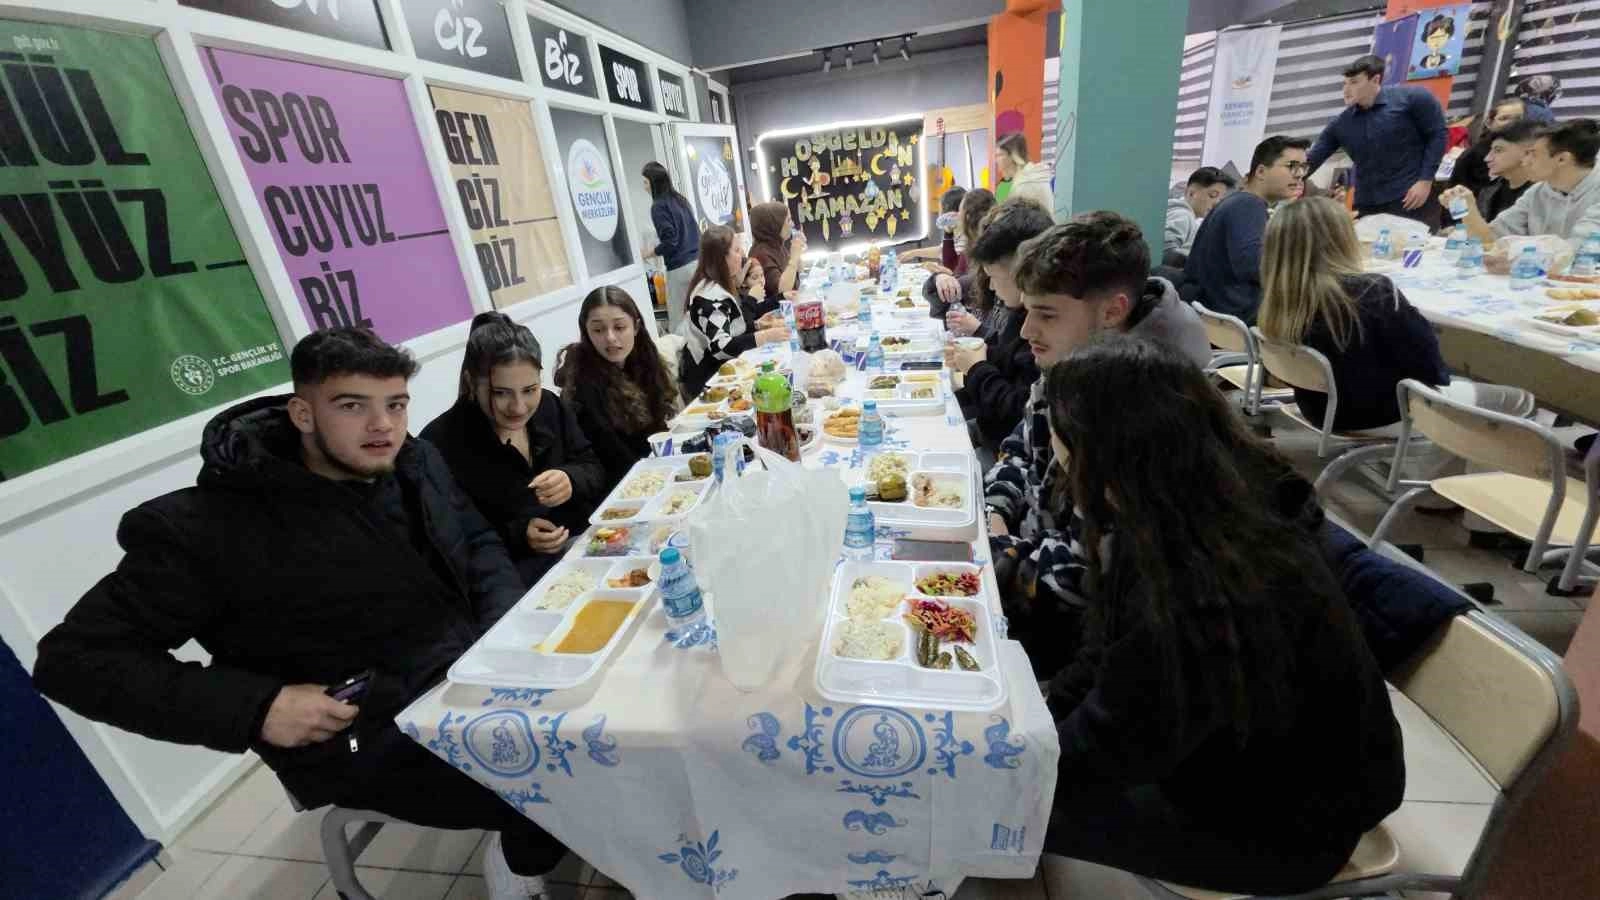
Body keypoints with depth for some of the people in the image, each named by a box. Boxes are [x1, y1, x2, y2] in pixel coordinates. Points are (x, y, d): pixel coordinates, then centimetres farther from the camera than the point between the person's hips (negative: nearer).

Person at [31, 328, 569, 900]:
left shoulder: (417, 464, 0)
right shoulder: (207, 529, -16)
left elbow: (479, 544, 12)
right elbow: (73, 658, -9)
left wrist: (511, 628, -6)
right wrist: (254, 707, -21)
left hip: (476, 673, 6)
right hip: (368, 736, -6)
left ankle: (530, 841, 23)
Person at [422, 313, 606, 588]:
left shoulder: (552, 406, 4)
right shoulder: (440, 445, -15)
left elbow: (594, 471, 6)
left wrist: (571, 480, -17)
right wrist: (517, 536, -25)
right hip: (513, 569, -7)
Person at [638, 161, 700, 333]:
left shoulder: (659, 206, -7)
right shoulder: (681, 200, 16)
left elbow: (670, 241, -14)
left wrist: (648, 253, 0)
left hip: (680, 267, -8)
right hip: (697, 262, 8)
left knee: (678, 322, -1)